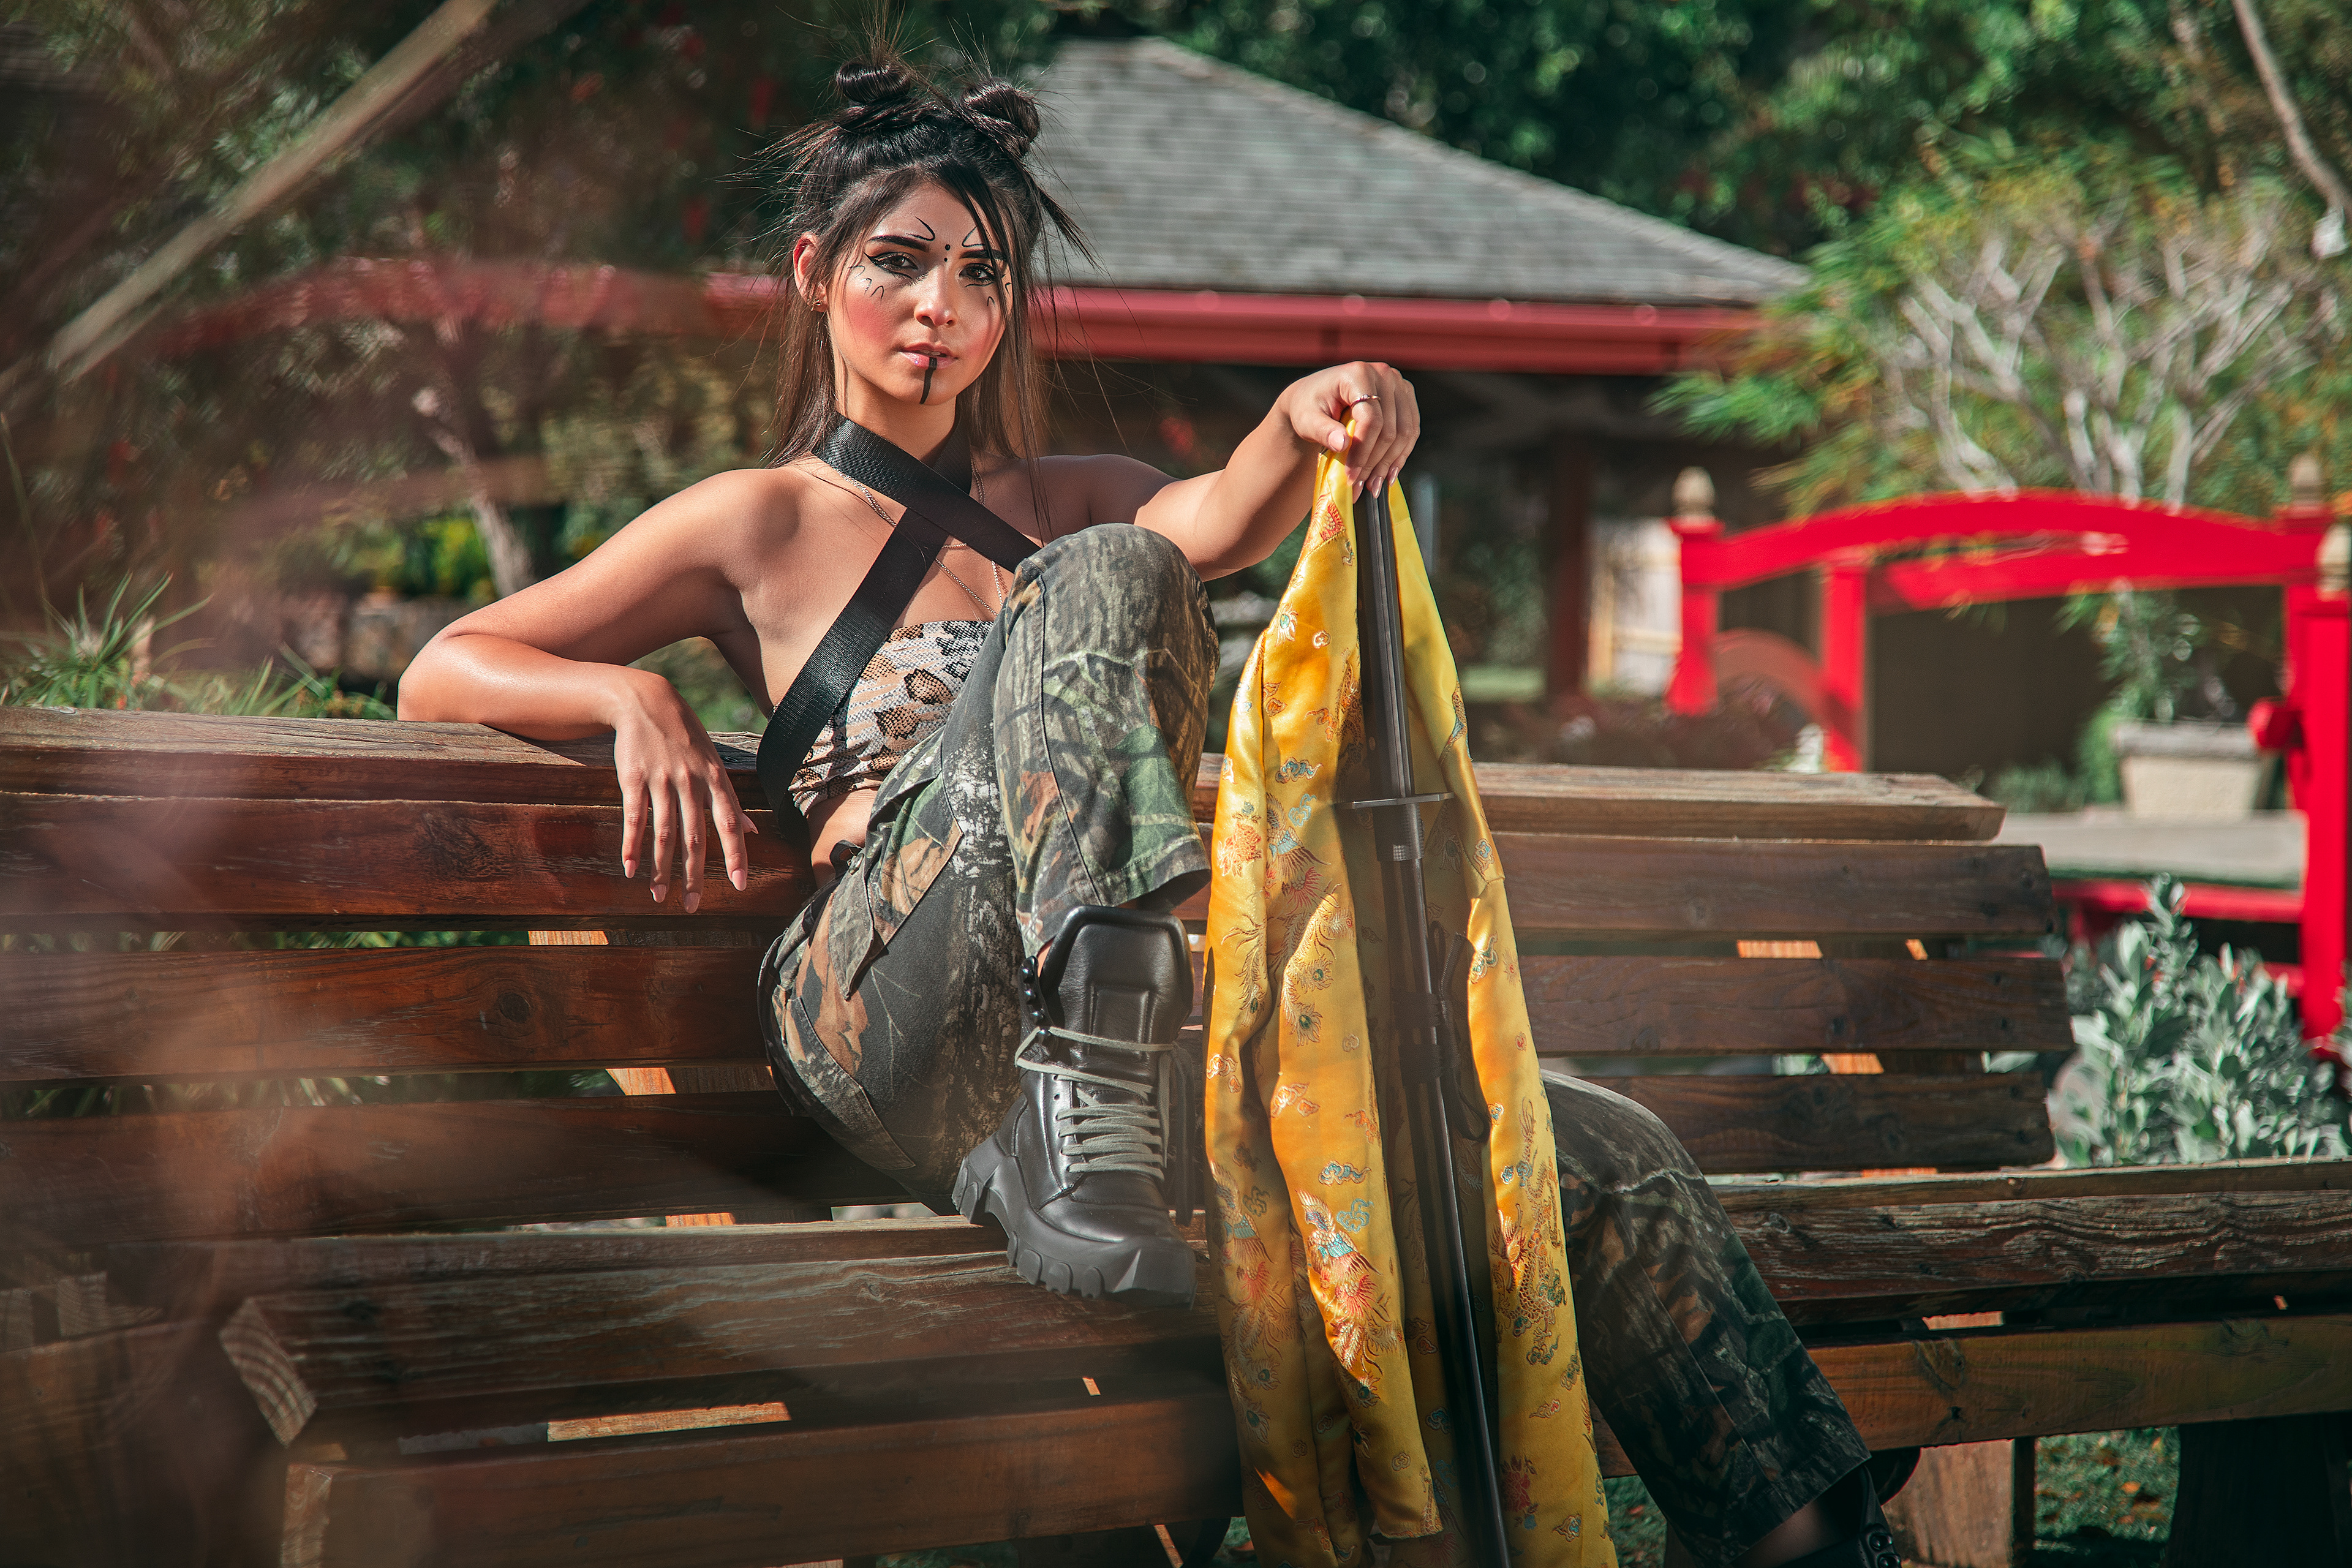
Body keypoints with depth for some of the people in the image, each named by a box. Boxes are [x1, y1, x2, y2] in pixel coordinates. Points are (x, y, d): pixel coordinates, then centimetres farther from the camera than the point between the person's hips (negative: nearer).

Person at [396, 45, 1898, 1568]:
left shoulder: (1060, 503, 25)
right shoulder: (763, 524, 14)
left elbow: (1218, 519, 1)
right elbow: (444, 672, 12)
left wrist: (1309, 420, -22)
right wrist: (637, 699, -8)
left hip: (1138, 1025, 5)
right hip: (895, 1011, -5)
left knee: (1610, 1159, -8)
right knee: (1103, 582, -28)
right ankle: (1088, 1177, -39)